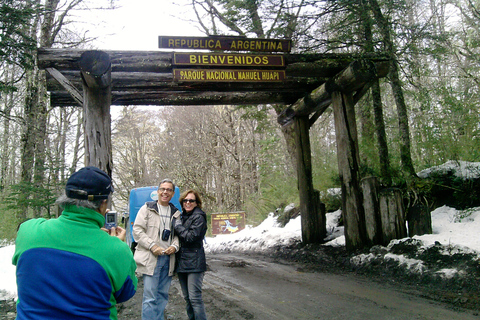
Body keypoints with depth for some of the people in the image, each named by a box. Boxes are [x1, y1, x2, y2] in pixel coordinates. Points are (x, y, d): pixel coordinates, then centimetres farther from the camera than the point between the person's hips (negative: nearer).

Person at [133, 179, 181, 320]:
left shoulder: (176, 213, 15)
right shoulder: (147, 208, 2)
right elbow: (137, 230, -4)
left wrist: (175, 246, -5)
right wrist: (152, 246, -14)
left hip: (168, 258, 5)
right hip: (151, 259, -4)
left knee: (163, 295, 12)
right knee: (150, 297, -6)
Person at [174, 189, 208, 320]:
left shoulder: (199, 217, -8)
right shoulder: (182, 216, 15)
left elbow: (191, 237, -19)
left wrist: (178, 225, -9)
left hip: (194, 262, -8)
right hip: (181, 261, 8)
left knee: (194, 298, -9)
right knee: (187, 298, 14)